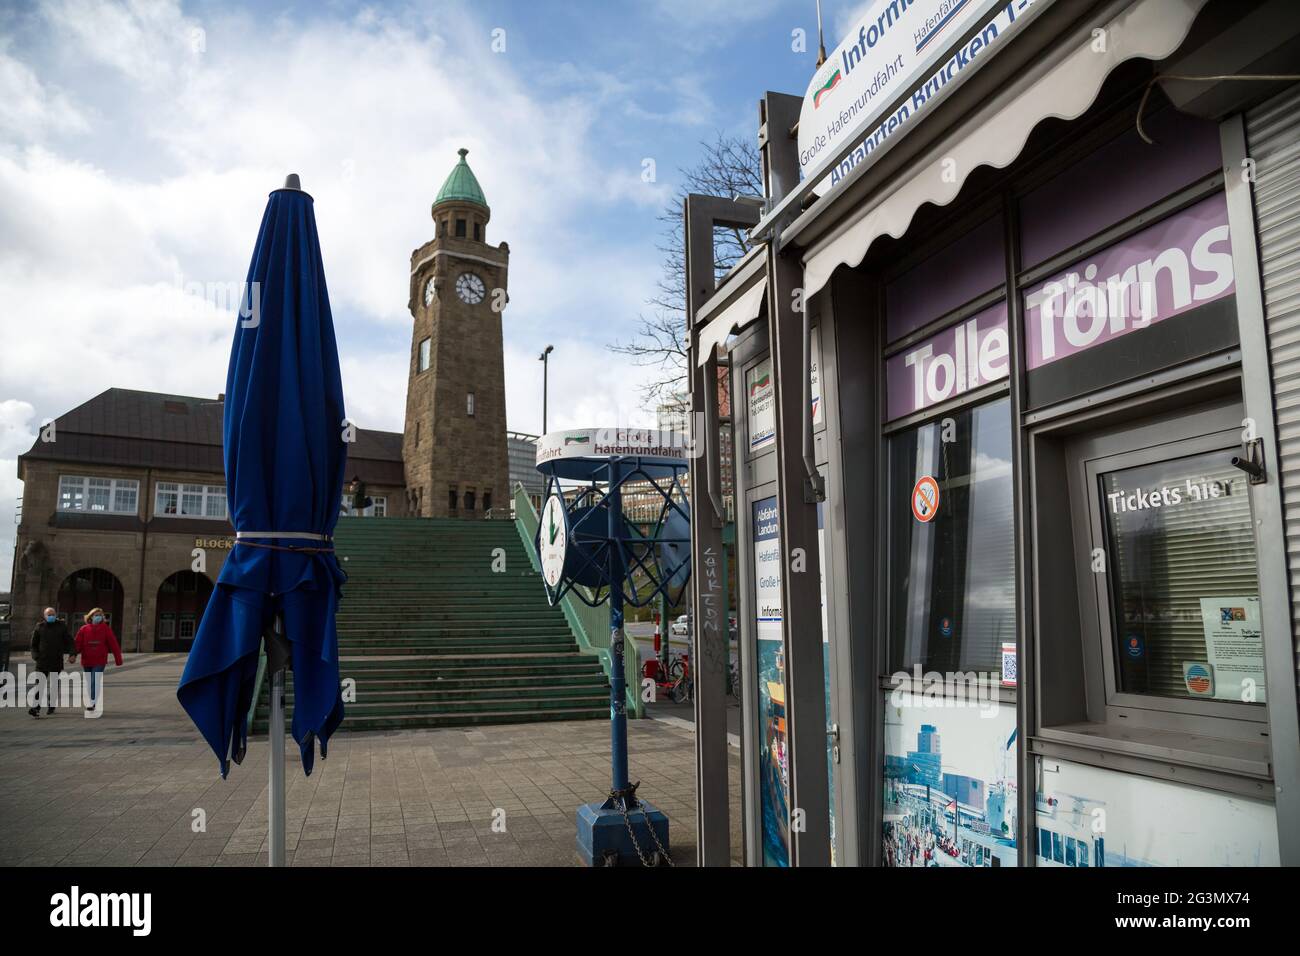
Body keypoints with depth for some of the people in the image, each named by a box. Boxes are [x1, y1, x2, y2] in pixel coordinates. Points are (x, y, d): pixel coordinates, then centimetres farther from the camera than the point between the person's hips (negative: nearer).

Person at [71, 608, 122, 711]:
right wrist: (74, 654, -25)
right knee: (89, 683, 14)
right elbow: (78, 643, -8)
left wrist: (118, 660, -3)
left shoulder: (106, 629, -2)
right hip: (86, 662, 3)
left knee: (95, 682, -15)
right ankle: (92, 702, 29)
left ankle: (92, 703, -15)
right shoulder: (84, 630, 2)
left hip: (99, 662, -3)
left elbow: (113, 644, -2)